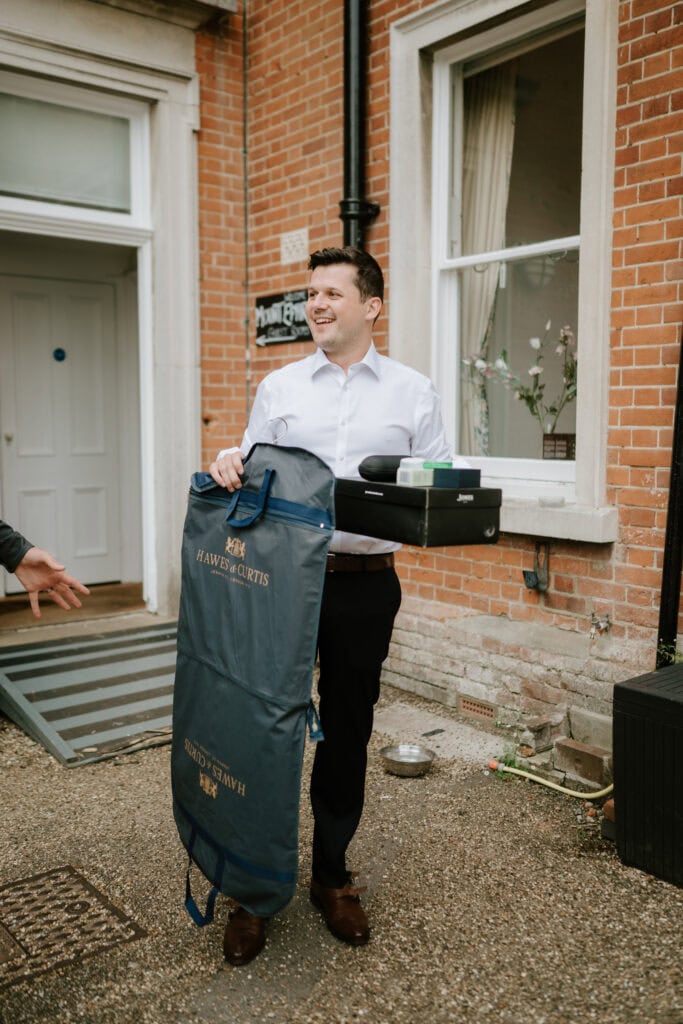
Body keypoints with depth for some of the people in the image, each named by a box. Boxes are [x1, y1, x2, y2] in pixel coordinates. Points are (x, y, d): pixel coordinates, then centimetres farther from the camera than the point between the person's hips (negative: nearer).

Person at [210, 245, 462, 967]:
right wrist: (229, 466, -12)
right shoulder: (278, 388, 10)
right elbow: (248, 476, 10)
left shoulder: (413, 392, 6)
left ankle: (331, 875, 30)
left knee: (346, 733, 10)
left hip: (365, 583, 0)